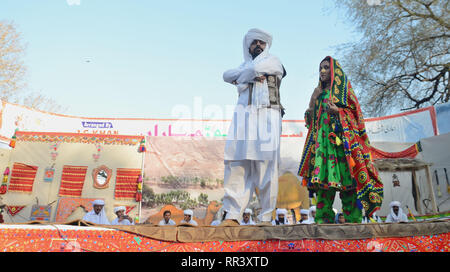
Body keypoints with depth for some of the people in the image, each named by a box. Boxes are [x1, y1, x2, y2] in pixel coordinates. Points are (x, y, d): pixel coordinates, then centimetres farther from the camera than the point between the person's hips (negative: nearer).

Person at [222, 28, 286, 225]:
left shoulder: (273, 62, 16)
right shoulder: (245, 65, 28)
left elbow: (253, 68, -4)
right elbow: (227, 76, 7)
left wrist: (241, 76, 13)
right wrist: (253, 76, -4)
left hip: (267, 117, -3)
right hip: (243, 117, 3)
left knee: (266, 167, -9)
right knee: (237, 165, -8)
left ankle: (266, 217, -4)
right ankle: (233, 215, -8)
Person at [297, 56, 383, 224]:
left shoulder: (343, 88, 10)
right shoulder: (319, 93, 24)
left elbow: (354, 113, 0)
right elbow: (312, 120, 20)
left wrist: (338, 111, -17)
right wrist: (312, 103, 3)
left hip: (341, 139, -4)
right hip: (322, 140, 5)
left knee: (346, 179, -11)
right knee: (323, 178, -5)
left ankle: (352, 220, -8)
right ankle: (323, 219, -6)